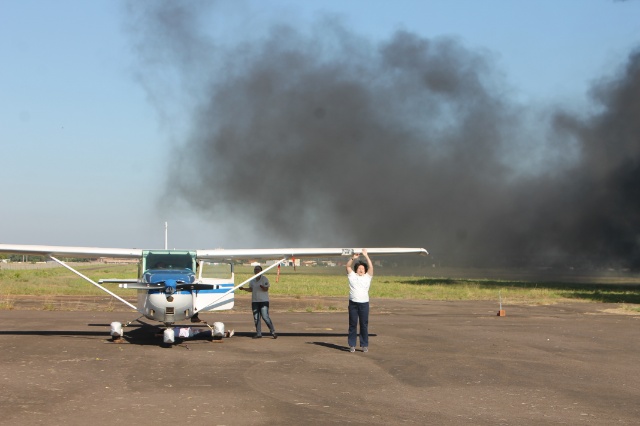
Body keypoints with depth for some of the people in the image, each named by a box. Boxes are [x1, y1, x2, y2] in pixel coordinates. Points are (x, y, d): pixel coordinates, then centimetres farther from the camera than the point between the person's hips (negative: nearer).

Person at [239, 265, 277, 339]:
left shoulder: (264, 279, -6)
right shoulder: (252, 280, 12)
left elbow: (266, 289, -14)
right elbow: (251, 289, 19)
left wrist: (262, 287, -35)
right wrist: (243, 288, 6)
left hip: (263, 301, -6)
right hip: (255, 301, 6)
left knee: (265, 317, -14)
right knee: (256, 318, 5)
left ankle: (273, 332, -6)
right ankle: (258, 333, 13)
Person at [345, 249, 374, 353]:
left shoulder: (367, 277, 12)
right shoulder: (352, 276, 13)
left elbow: (371, 267, 1)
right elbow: (348, 266, 4)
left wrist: (366, 256, -5)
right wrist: (353, 258, -10)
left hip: (364, 303, 0)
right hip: (353, 303, 0)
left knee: (364, 325, 0)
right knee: (352, 324, 2)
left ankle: (364, 345, 6)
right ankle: (352, 345, 7)